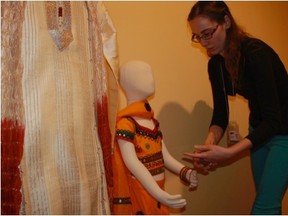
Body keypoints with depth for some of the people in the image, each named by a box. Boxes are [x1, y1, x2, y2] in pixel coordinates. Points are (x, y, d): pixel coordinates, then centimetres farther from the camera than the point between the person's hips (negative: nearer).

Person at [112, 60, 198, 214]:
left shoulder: (152, 122, 10)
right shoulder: (125, 122, -17)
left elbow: (164, 156, 13)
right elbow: (131, 162, -26)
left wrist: (184, 172, -4)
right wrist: (159, 193, -33)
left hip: (153, 196, 8)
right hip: (133, 197, -8)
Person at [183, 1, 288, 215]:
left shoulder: (256, 53, -27)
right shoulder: (216, 64, -5)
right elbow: (220, 115, -2)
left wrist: (229, 152, -38)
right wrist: (210, 144, -23)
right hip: (259, 130, 7)